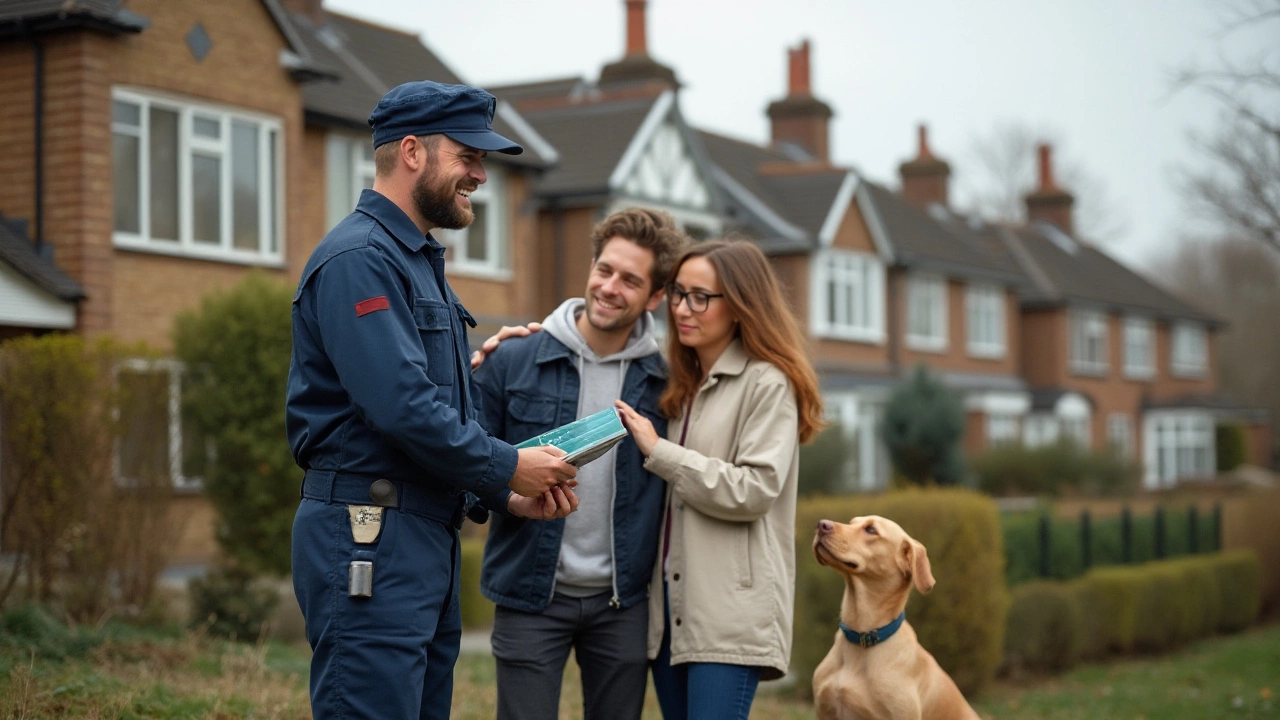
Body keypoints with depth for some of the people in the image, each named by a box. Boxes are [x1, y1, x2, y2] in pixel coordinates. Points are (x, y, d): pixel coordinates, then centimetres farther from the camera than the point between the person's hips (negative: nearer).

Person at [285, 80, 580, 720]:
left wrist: (507, 494, 8)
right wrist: (507, 468, -11)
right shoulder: (358, 259, -12)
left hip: (429, 540, 10)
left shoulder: (421, 260, 21)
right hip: (368, 539, -10)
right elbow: (403, 406, -22)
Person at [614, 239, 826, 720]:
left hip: (731, 612, -8)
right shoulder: (682, 383, 18)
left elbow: (755, 490, -14)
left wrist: (659, 453, -11)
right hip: (671, 606, 8)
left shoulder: (768, 384, -5)